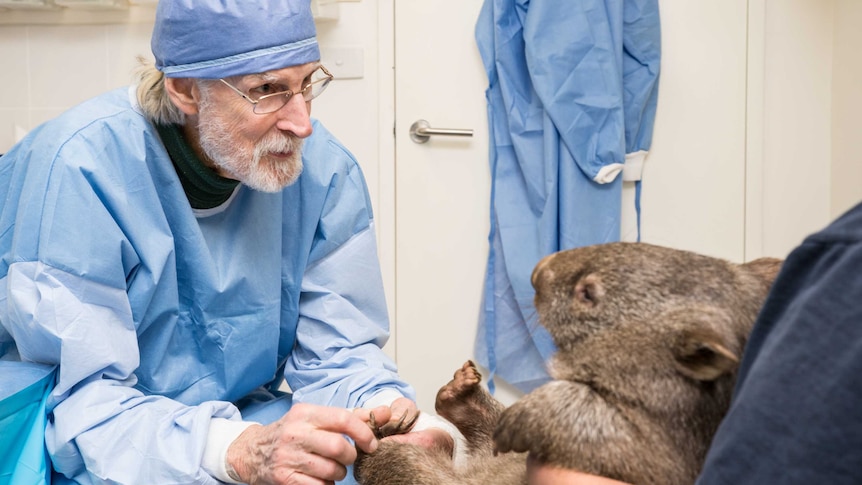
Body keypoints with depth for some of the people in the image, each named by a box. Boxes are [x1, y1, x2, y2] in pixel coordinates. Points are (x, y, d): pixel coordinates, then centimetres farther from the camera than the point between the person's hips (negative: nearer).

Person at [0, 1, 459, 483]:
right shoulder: (79, 170, -21)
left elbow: (337, 351, -4)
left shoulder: (325, 169, -9)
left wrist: (385, 410, -27)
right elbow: (80, 400, -24)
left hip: (252, 418, 4)